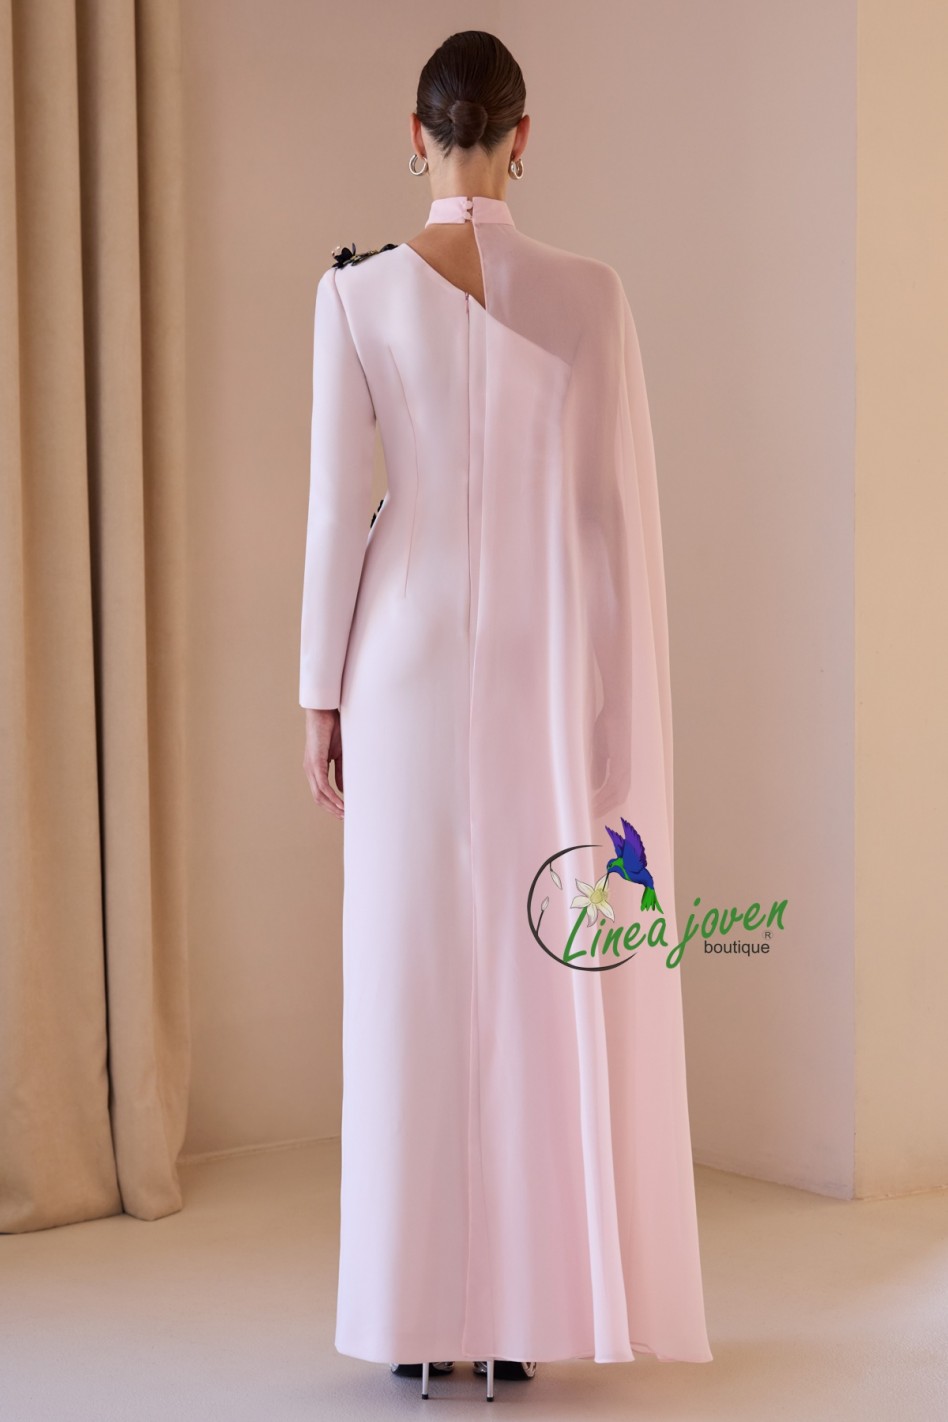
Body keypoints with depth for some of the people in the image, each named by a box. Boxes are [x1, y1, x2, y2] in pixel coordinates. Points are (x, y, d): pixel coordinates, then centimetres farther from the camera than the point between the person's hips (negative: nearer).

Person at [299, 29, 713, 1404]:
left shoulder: (359, 290, -5)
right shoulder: (590, 293, -3)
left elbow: (337, 504, -5)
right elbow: (620, 509, -3)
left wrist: (321, 691, 3)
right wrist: (627, 704, 5)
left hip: (410, 666, 0)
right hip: (549, 671, 0)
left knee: (416, 983, 7)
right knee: (552, 988, 7)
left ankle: (422, 1314, 13)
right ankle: (528, 1311, 13)